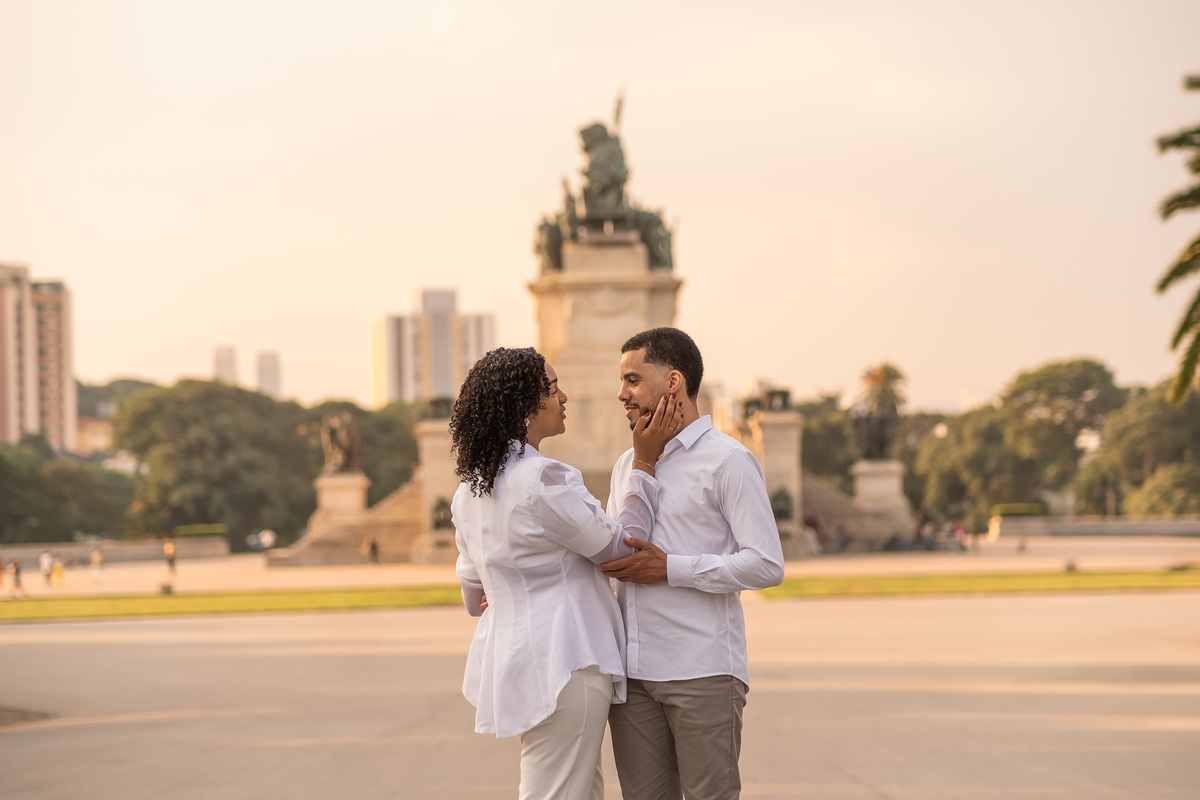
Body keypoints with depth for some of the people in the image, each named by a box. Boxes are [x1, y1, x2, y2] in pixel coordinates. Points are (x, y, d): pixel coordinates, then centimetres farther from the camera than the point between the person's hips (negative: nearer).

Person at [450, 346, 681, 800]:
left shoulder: (470, 489, 9)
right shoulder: (544, 480, -20)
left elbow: (474, 592, 20)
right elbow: (618, 546, -9)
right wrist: (644, 463, -4)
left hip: (510, 656, 10)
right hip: (561, 662, -10)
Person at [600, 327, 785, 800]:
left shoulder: (727, 461, -4)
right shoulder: (627, 464, 19)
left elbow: (766, 565, -11)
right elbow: (607, 556, 25)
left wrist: (669, 569, -14)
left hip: (703, 674, -6)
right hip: (633, 672, 6)